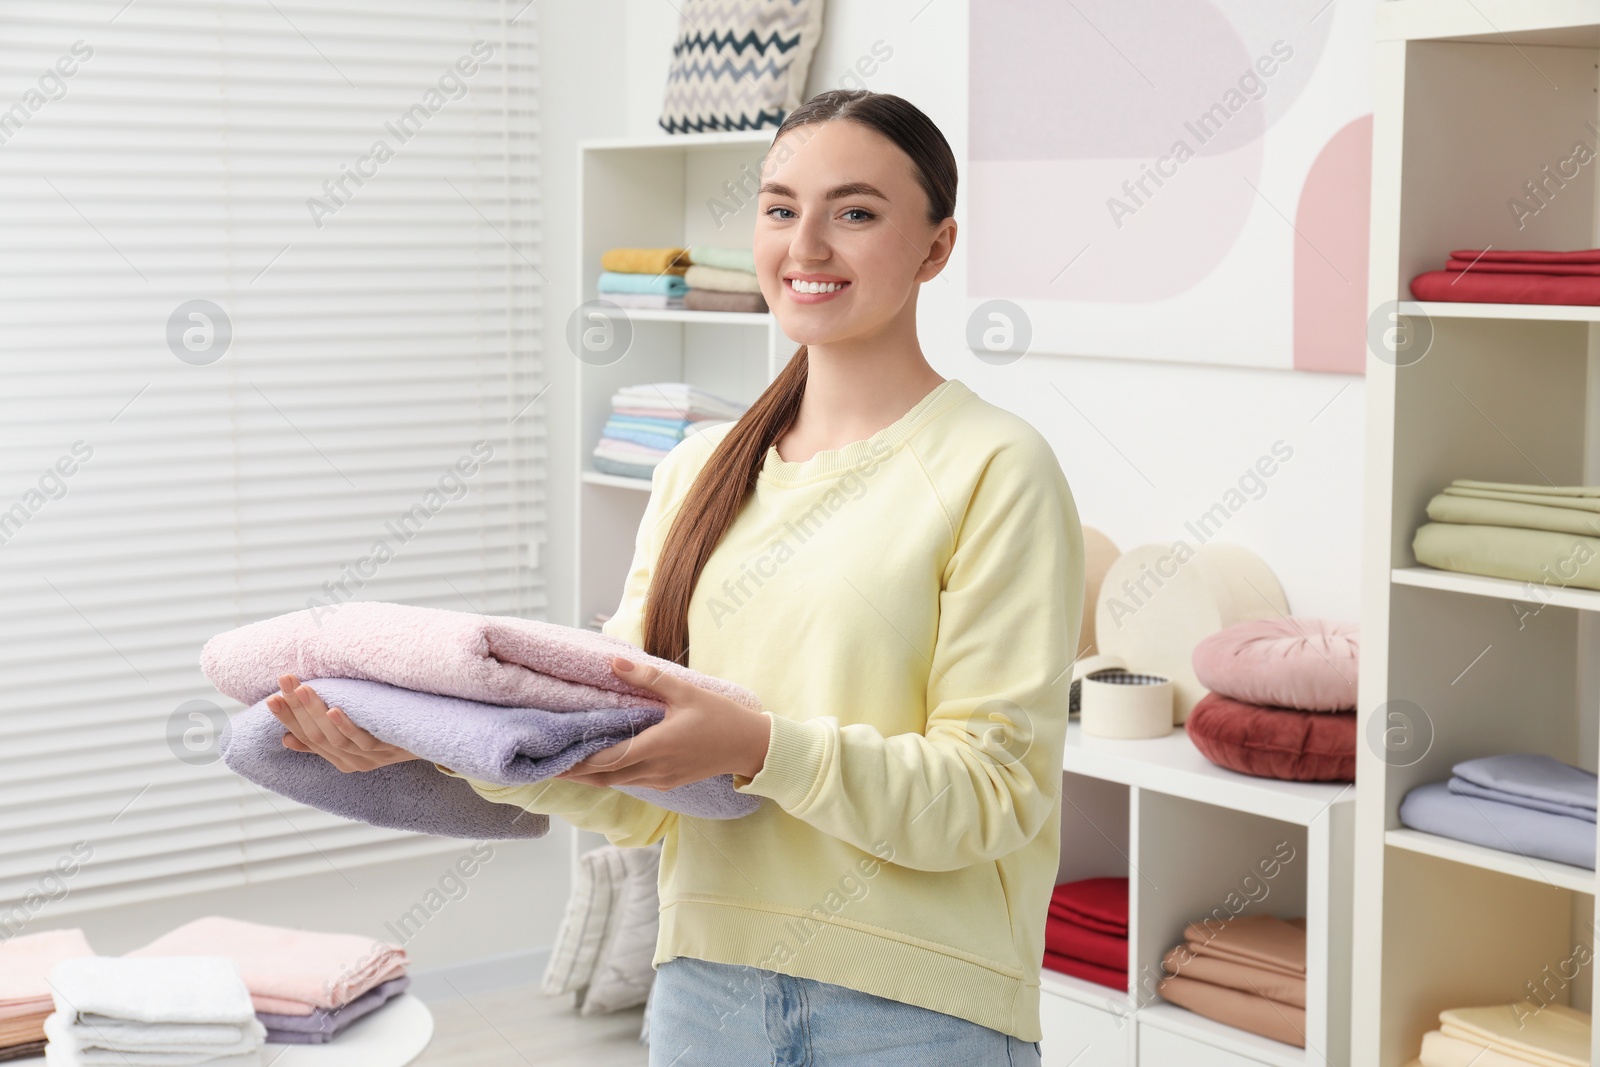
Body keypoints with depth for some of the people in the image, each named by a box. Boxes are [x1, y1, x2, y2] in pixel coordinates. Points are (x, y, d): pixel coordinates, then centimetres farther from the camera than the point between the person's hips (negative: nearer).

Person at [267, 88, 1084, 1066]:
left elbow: (994, 790, -14)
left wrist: (757, 748, -26)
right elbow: (636, 787, 4)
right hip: (707, 985, 5)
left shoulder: (996, 469, -8)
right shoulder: (699, 471, 8)